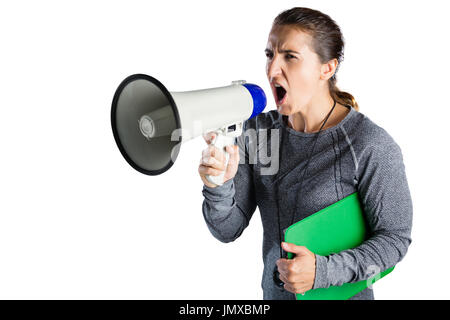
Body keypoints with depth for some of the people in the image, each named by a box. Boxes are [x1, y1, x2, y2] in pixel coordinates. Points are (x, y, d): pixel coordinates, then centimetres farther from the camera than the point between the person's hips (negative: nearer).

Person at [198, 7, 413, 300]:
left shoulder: (372, 147, -22)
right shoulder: (257, 130, -9)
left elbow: (395, 238, -14)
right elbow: (228, 230, -8)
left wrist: (323, 270, -26)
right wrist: (219, 187, -28)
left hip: (341, 294, -4)